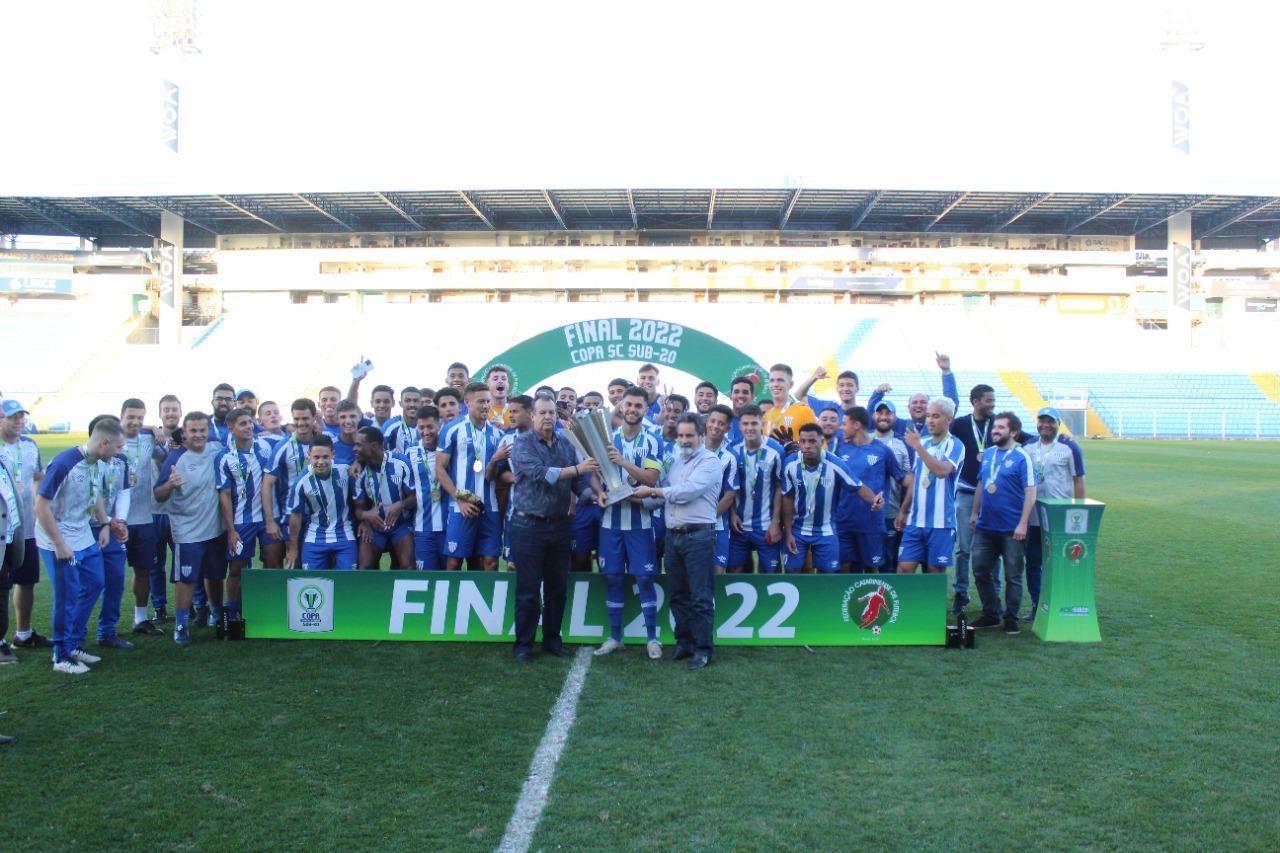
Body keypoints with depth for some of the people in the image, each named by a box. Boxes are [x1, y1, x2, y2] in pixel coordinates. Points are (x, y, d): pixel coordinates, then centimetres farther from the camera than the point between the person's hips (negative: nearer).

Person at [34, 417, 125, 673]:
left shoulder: (98, 465, 2)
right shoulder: (64, 464, -23)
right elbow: (41, 506, -21)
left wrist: (105, 524, 9)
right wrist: (60, 543, -20)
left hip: (85, 539, 8)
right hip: (60, 544, -8)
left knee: (93, 586, 13)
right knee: (67, 597, -1)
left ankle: (74, 644, 27)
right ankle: (62, 657, 14)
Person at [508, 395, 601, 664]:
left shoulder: (566, 444, 8)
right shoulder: (522, 444, -8)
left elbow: (578, 480, 6)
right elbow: (539, 473, -23)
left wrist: (595, 494, -13)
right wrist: (577, 469, -28)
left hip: (559, 525, 5)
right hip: (529, 525, -5)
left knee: (557, 588, 12)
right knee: (528, 590, 2)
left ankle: (552, 639, 25)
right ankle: (523, 644, 13)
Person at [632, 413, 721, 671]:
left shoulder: (710, 462, -7)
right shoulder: (675, 462, 16)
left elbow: (685, 492, -17)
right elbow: (662, 493, 11)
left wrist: (651, 491, -9)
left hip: (698, 536, -7)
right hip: (673, 534, 7)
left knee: (700, 598, -1)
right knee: (677, 594, 14)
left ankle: (704, 650, 7)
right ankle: (684, 643, 25)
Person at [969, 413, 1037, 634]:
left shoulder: (1022, 457, -9)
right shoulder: (987, 453, 9)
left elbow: (1030, 493, -13)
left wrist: (1022, 524, -18)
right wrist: (974, 513, 15)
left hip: (1011, 530, -6)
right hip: (985, 527, 6)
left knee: (1012, 576, 5)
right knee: (981, 572, 9)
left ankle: (1011, 619, 16)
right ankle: (990, 615, 23)